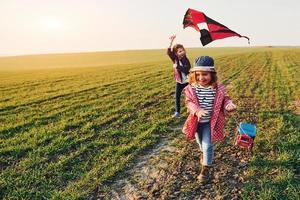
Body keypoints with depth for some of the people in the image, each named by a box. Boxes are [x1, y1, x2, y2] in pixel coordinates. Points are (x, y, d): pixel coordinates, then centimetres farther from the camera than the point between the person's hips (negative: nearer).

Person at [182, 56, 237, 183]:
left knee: (207, 145, -3)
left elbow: (225, 99, -2)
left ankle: (206, 169, 17)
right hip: (197, 121, 2)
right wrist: (197, 110, -36)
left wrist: (229, 105, -25)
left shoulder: (218, 88, -14)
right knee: (200, 143, 24)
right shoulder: (191, 88, -15)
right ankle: (204, 154, 58)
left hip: (210, 122, -2)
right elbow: (189, 102, -16)